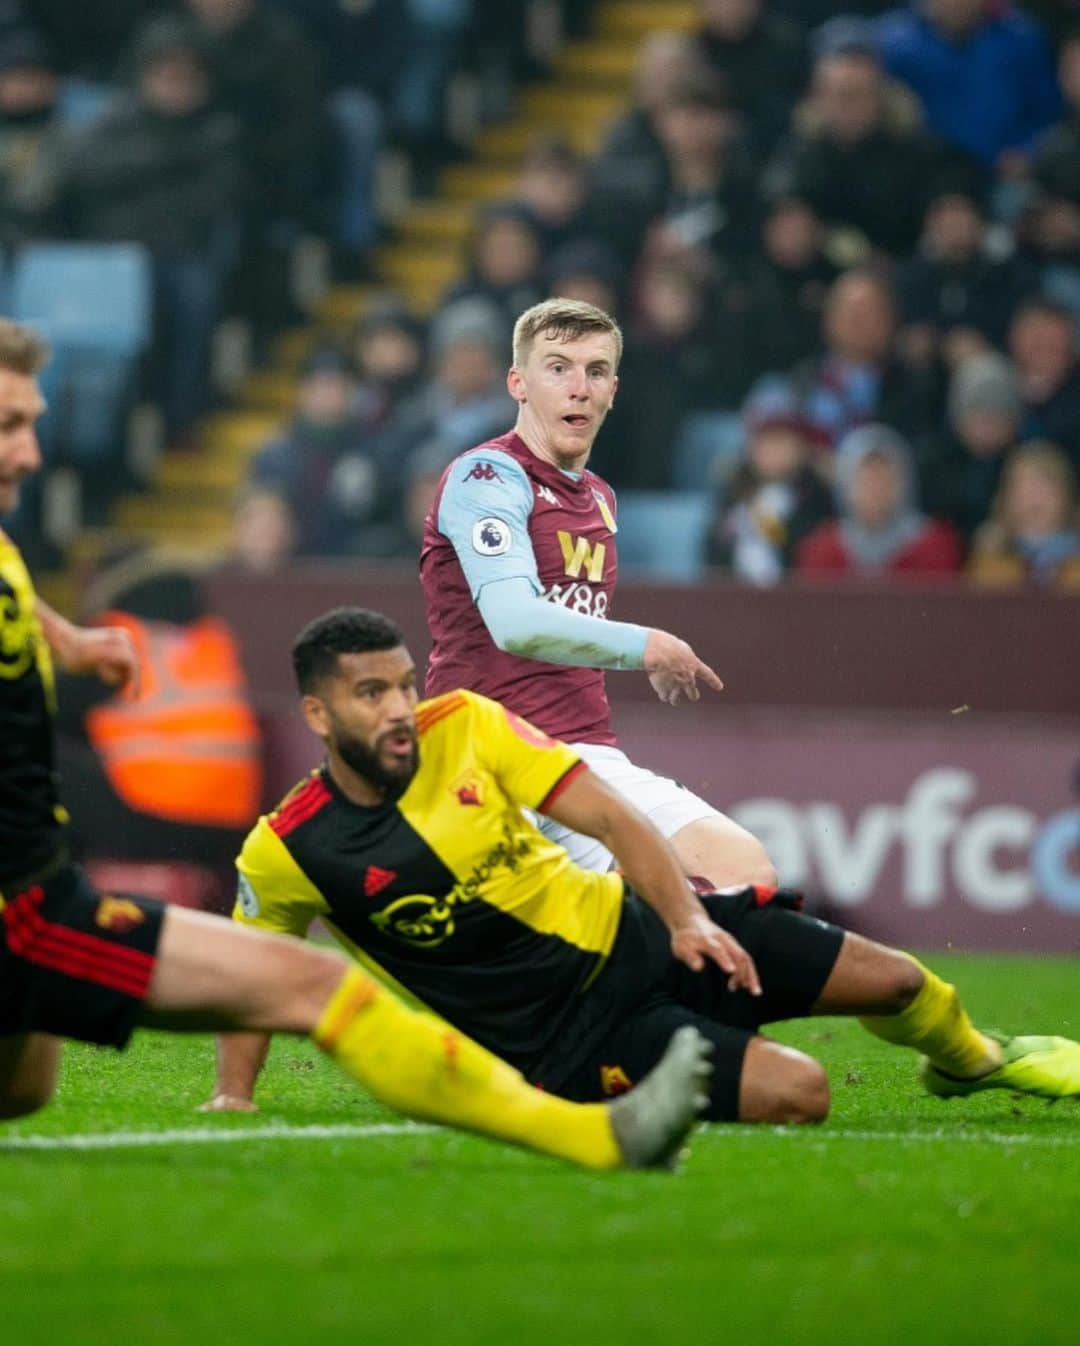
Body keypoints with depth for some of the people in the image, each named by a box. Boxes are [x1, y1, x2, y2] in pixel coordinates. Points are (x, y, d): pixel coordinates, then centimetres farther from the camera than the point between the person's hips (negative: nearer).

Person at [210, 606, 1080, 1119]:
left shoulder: (465, 727, -9)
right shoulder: (289, 852, -16)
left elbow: (610, 817, -9)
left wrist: (686, 918, -23)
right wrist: (232, 1102, -8)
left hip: (631, 930, 4)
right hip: (561, 1032, -4)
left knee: (893, 981, 3)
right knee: (797, 1092, -24)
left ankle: (971, 1058, 38)